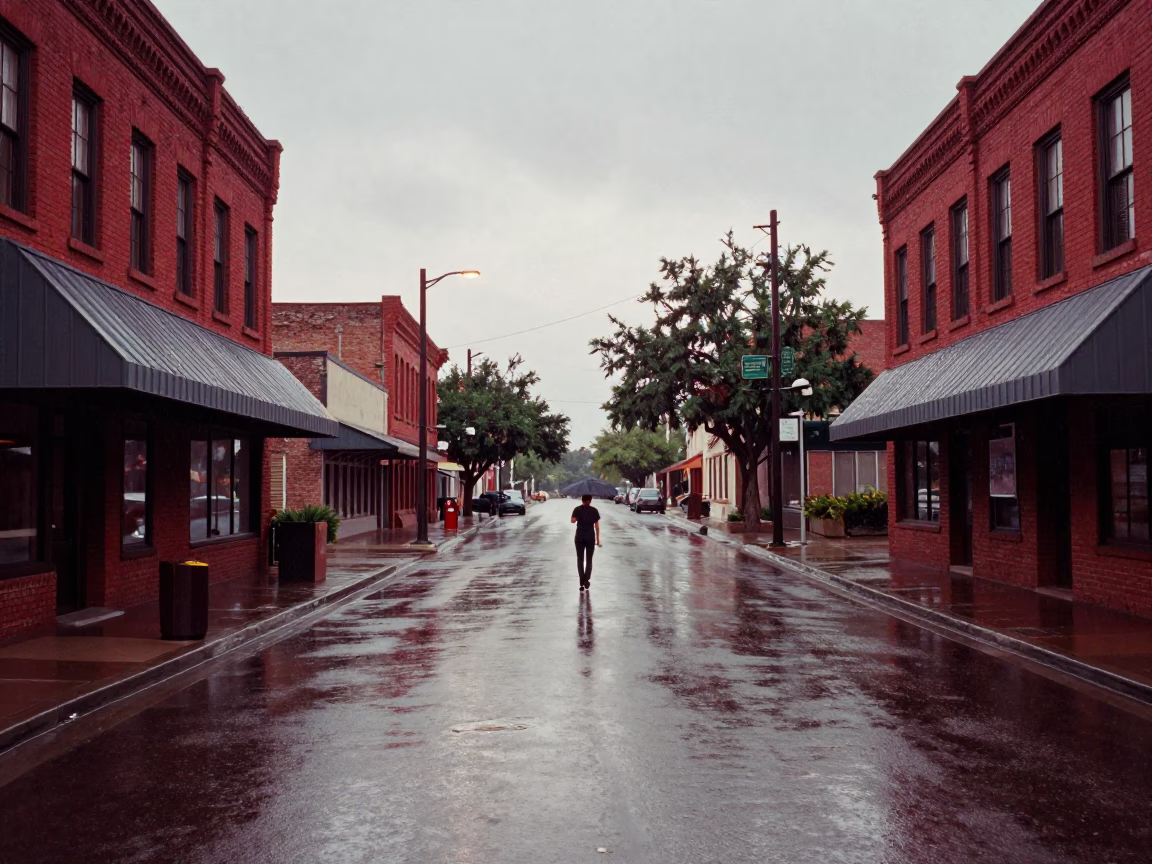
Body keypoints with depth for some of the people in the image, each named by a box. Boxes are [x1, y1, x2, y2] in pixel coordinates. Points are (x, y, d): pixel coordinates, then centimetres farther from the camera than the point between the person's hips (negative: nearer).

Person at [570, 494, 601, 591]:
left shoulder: (577, 509, -3)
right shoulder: (594, 510, -1)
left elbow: (573, 521, -16)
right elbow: (597, 526, -2)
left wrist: (578, 517, 5)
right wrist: (598, 538, 5)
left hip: (579, 537, 0)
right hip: (590, 537, 0)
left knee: (580, 560, 9)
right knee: (589, 560, 11)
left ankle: (582, 582, 3)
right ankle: (586, 580, 0)